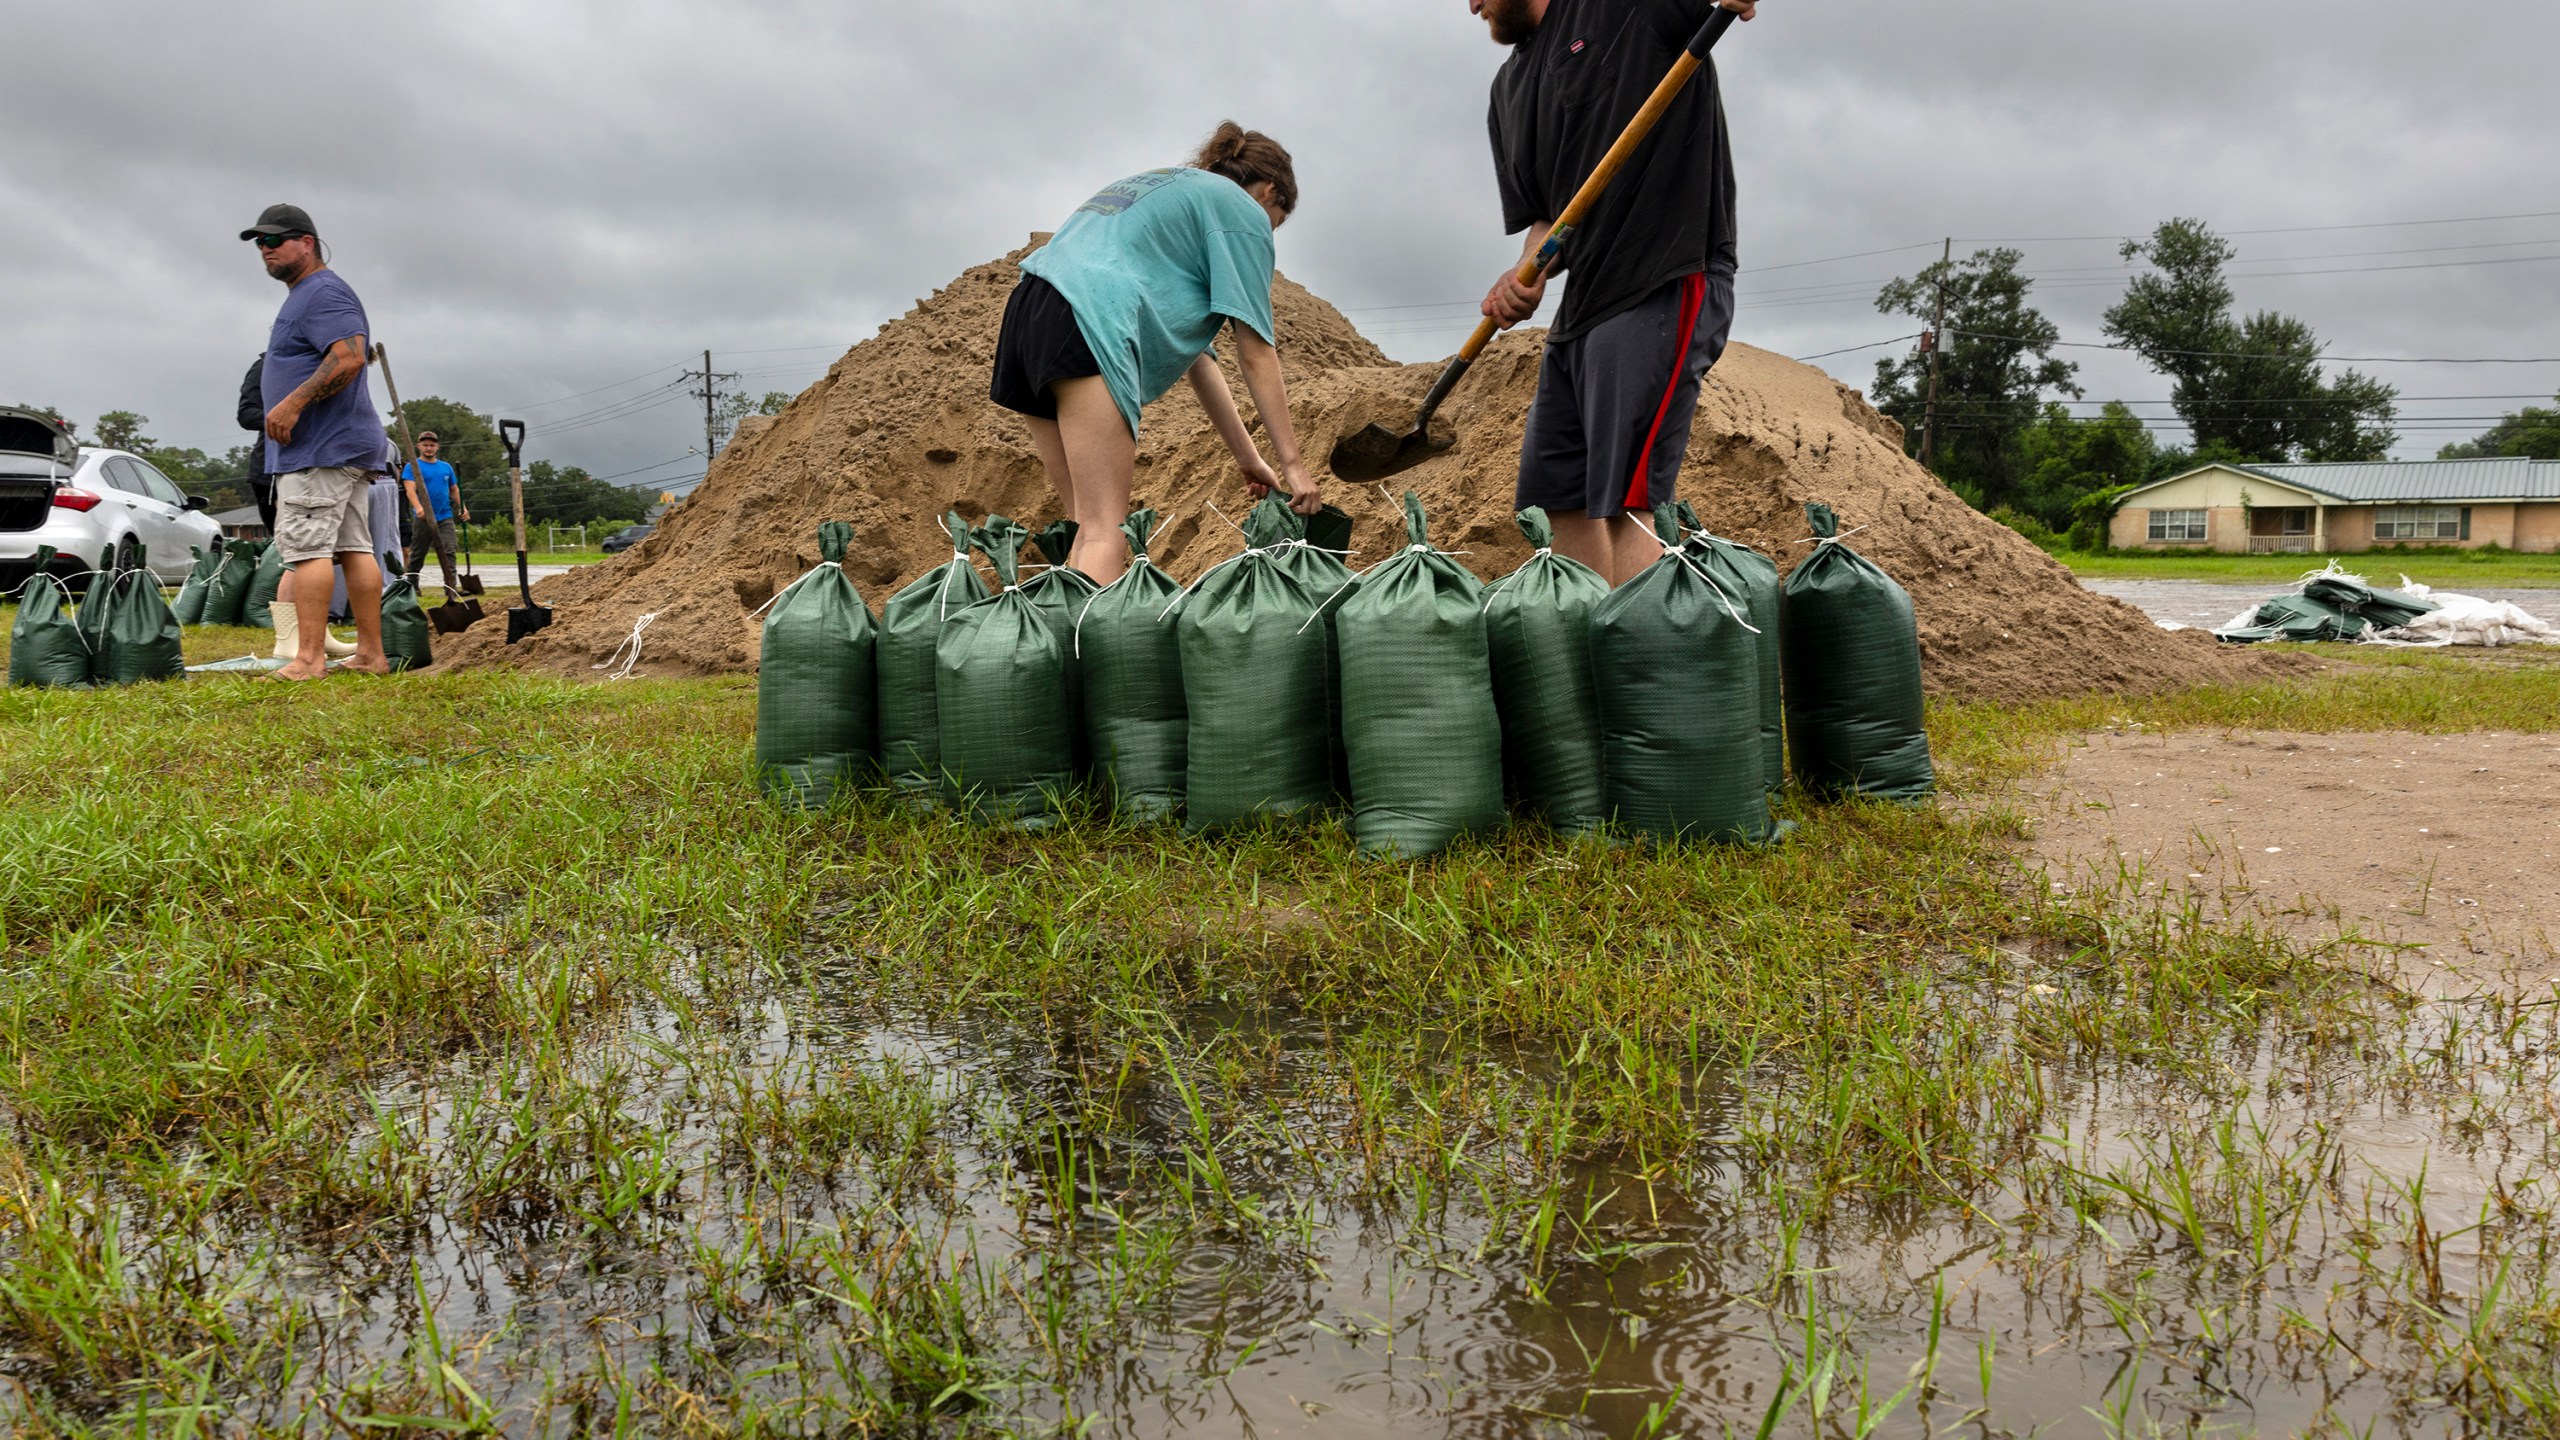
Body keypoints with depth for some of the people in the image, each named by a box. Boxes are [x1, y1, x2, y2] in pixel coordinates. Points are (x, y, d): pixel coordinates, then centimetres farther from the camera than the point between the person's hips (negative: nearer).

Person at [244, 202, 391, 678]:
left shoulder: (323, 292, -9)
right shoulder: (304, 295, 25)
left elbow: (350, 357, -23)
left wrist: (292, 404, -23)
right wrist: (292, 407, 24)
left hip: (321, 448, -11)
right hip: (346, 444, 11)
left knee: (305, 546, -13)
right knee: (355, 548, 7)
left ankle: (309, 658, -16)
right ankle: (371, 653, 8)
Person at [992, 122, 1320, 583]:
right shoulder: (1242, 209, 12)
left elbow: (1192, 346, 32)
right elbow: (1255, 353, 4)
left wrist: (1247, 457, 30)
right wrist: (1292, 462, 7)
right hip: (1088, 323, -9)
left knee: (1091, 526, 8)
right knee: (1105, 532, -16)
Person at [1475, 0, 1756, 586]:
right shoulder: (1509, 89, 19)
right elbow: (1542, 214, 16)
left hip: (1666, 291, -8)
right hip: (1580, 306, 9)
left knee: (1622, 506, -17)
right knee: (1557, 497, 7)